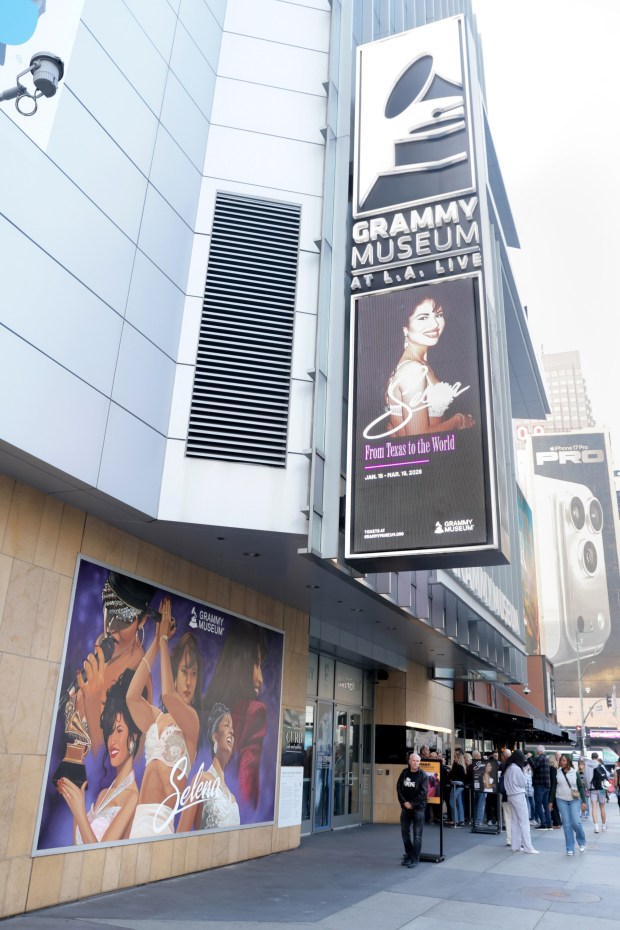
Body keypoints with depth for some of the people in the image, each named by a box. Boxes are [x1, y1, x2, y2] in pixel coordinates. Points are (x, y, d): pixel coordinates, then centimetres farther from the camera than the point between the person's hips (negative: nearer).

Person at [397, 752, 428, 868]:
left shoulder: (423, 775, -8)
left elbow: (423, 792, -14)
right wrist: (404, 802, -7)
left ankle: (415, 859, 7)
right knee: (404, 832, 10)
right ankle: (408, 855, 25)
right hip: (406, 807, 4)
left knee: (417, 834, -1)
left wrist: (412, 804, -13)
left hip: (418, 807, -4)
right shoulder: (404, 773, 4)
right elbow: (399, 787, 3)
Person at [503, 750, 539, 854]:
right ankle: (528, 847, -4)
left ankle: (516, 846, 12)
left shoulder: (508, 768, 10)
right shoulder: (516, 768, -16)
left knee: (514, 821, 10)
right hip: (518, 796, -8)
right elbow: (522, 783, -9)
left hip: (510, 796, 8)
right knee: (524, 822, -5)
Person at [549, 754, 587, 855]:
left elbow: (581, 787, 1)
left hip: (574, 800, -1)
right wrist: (551, 801, 7)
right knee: (566, 824, -1)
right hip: (561, 800, 1)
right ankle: (570, 849, 7)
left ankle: (582, 842, 18)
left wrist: (584, 801, -6)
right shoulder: (557, 773, 2)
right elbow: (553, 787, 7)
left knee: (575, 822, -11)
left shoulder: (575, 773, -1)